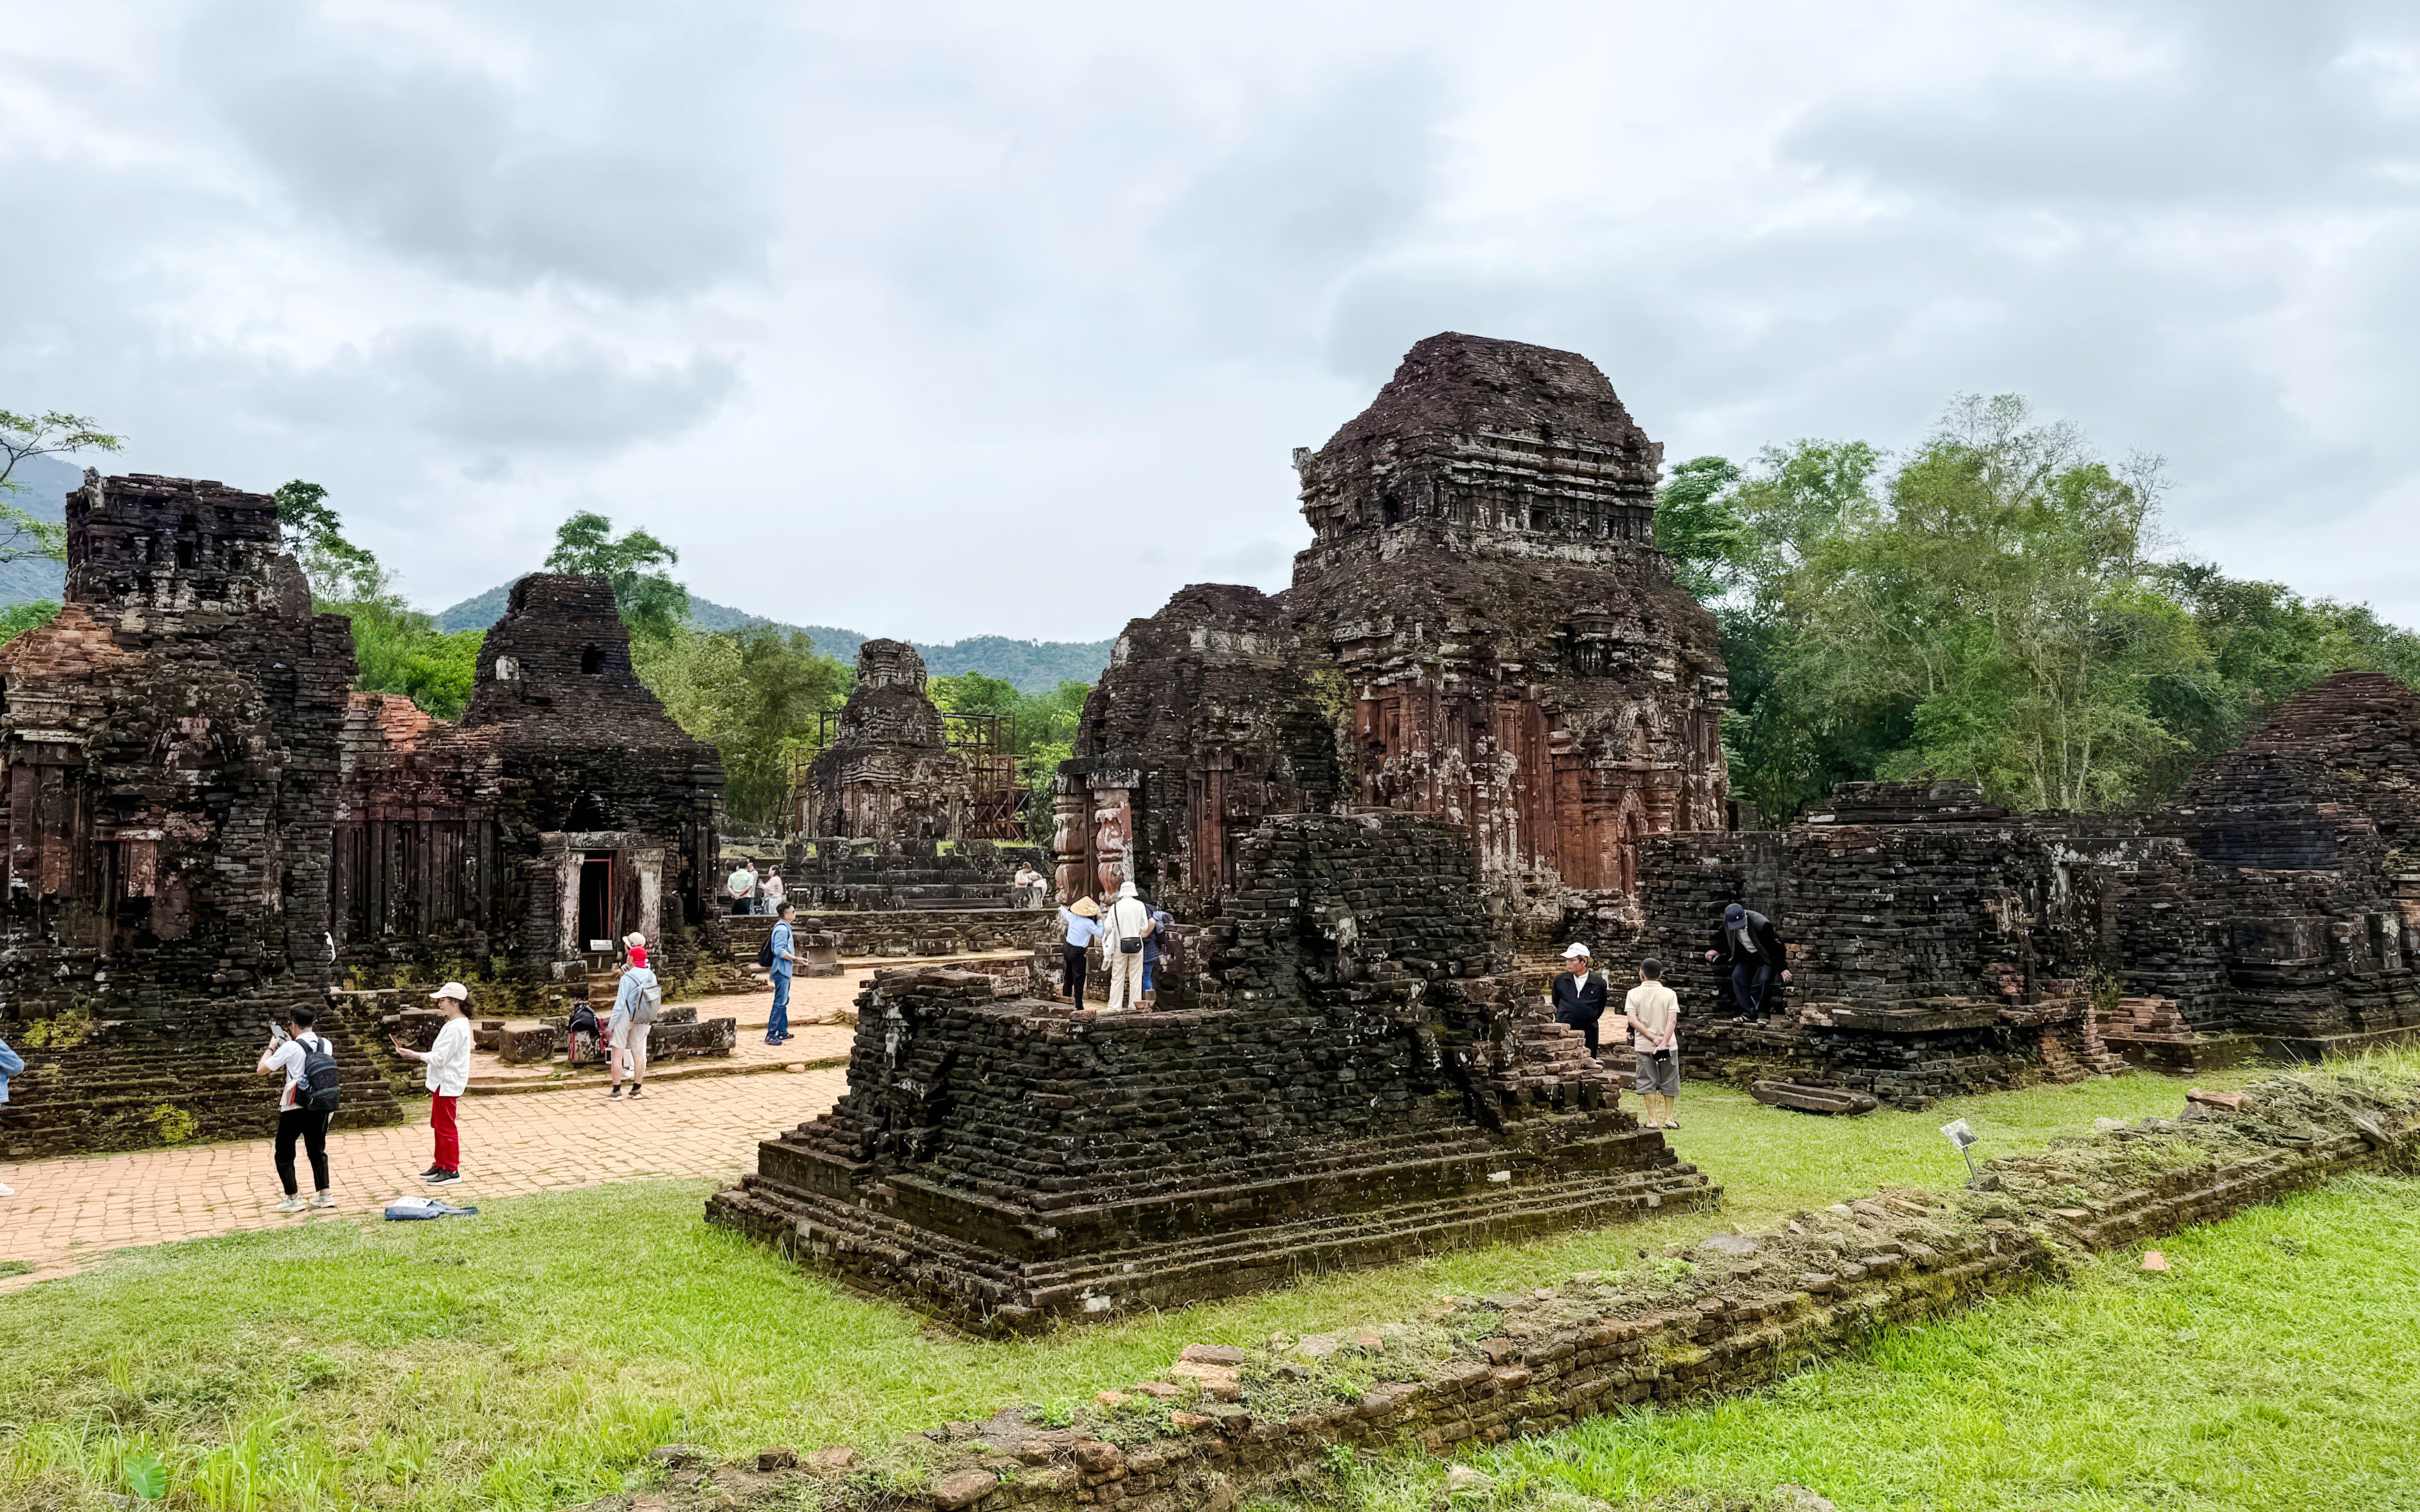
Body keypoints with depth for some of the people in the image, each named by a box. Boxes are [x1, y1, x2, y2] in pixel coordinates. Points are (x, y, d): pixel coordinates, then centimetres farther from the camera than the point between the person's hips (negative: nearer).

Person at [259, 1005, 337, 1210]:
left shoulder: (290, 1048, -13)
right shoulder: (325, 1045, 2)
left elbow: (261, 1070, -8)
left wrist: (272, 1046, 5)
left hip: (295, 1109, -5)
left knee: (284, 1154, 10)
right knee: (317, 1150, 18)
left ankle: (294, 1199, 7)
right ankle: (324, 1194, 16)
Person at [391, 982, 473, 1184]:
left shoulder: (456, 1028, -22)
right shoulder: (454, 1024, 12)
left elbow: (439, 1058, -23)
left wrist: (413, 1054, -15)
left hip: (447, 1085, -11)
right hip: (443, 1082, 11)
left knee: (446, 1127, -3)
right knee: (439, 1125, 18)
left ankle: (451, 1170, 5)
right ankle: (441, 1164, 29)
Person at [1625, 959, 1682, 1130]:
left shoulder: (1634, 993, -3)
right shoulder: (1669, 994, -4)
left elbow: (1632, 1020, -15)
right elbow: (1672, 1021, -16)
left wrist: (1653, 1037, -16)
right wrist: (1663, 1042, -21)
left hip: (1644, 1046, 0)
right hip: (1668, 1045, 0)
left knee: (1648, 1083, 8)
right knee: (1669, 1082, 13)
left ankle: (1652, 1119, 7)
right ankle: (1669, 1118, 18)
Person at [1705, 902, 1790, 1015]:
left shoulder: (1760, 924, -33)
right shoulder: (1728, 922, -18)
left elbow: (1775, 946, -24)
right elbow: (1723, 937, 7)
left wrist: (1782, 968, -20)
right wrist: (1717, 950, -8)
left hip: (1764, 956, -5)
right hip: (1746, 955, 5)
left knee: (1762, 979, -27)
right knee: (1737, 976, -19)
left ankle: (1756, 1011, -13)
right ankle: (1747, 1010, -15)